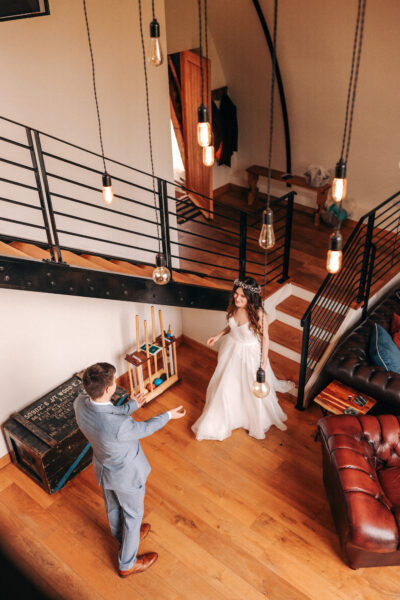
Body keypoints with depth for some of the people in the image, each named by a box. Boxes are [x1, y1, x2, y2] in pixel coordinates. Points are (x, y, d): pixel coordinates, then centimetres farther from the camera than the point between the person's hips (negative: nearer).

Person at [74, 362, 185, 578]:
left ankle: (124, 538, 64)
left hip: (103, 468, 6)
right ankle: (127, 564, 47)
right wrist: (169, 415, -5)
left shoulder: (80, 403, -25)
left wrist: (132, 404, 10)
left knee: (113, 507, 33)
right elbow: (144, 429, -22)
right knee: (133, 514, 23)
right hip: (127, 475, -6)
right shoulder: (119, 426, -45)